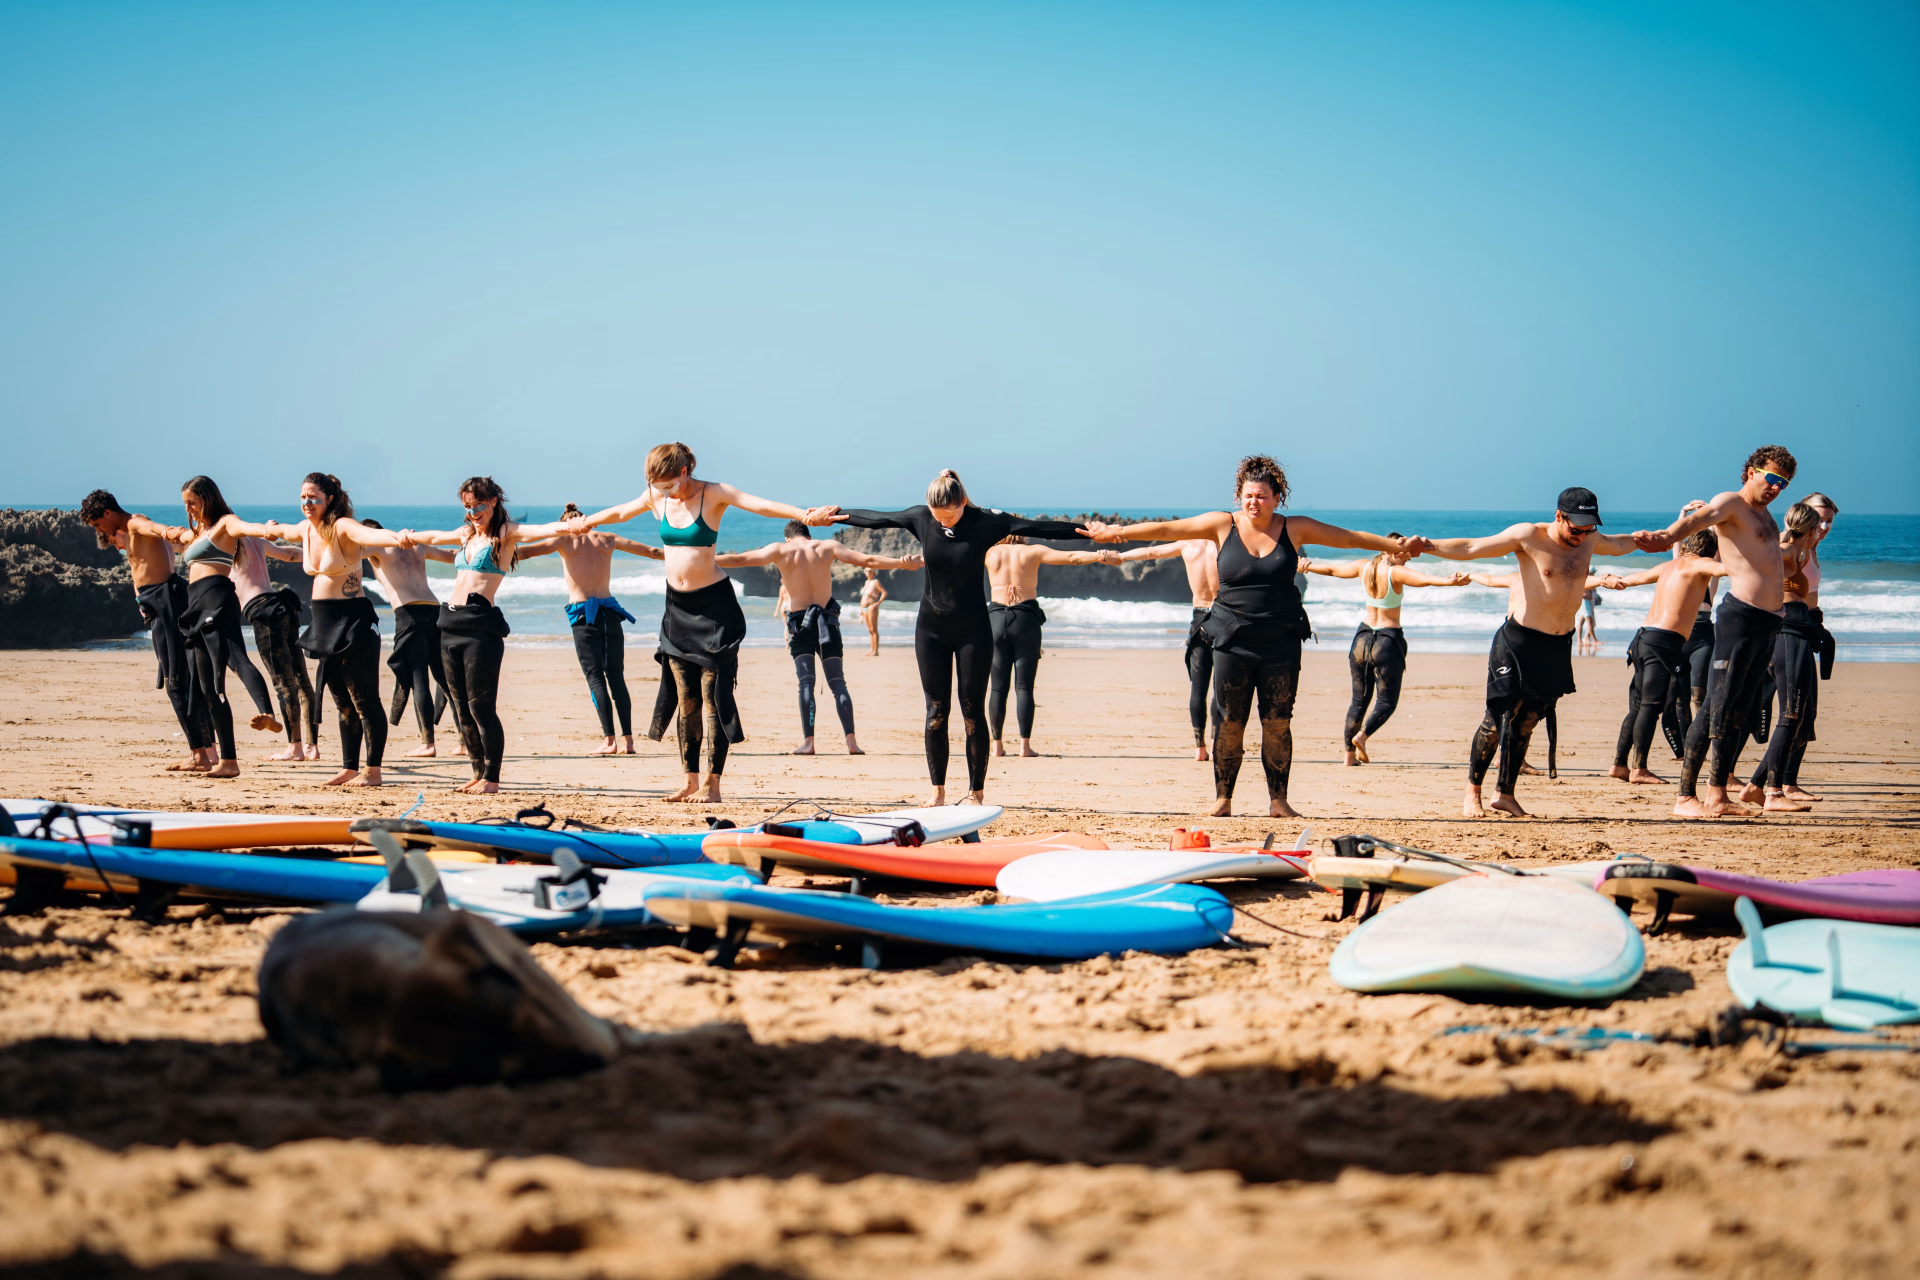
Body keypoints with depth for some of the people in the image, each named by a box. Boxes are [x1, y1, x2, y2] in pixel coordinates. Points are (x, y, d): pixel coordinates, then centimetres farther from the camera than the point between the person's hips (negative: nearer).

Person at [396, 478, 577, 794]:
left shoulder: (505, 533, -1)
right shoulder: (467, 534, 18)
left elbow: (538, 531, -20)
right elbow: (434, 537, 39)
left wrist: (568, 527, -39)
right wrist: (410, 536, 54)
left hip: (480, 625, -7)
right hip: (452, 624, 7)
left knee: (480, 705, -8)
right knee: (460, 707, 8)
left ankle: (491, 778, -1)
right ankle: (479, 773, 15)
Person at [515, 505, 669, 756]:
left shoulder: (564, 539, 3)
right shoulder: (607, 539, 13)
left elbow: (527, 551, -7)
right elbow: (651, 552, 21)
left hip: (583, 613, -3)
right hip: (609, 611, 3)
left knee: (595, 678, -3)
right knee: (616, 678, 7)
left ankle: (609, 740, -11)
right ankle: (627, 740, 4)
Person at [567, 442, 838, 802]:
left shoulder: (712, 494, -10)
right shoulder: (655, 498, 4)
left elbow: (761, 506, -22)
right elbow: (620, 513, 23)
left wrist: (804, 514, -37)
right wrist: (584, 522, 38)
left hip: (713, 603, -5)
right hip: (677, 605, 5)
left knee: (712, 693, -7)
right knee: (684, 696, 5)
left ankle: (712, 784, -6)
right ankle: (691, 781, 10)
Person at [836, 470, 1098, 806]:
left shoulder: (986, 522, -10)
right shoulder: (921, 519, -2)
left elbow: (1037, 528, -13)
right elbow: (875, 519, 12)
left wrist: (1085, 531, -21)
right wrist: (834, 516, 21)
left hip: (972, 630, -2)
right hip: (931, 629, 2)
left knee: (972, 712, -1)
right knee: (936, 711, 3)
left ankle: (976, 792, 6)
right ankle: (937, 790, 12)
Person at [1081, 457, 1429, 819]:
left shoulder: (1295, 529, 4)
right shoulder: (1223, 525, 2)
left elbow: (1350, 537, 11)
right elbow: (1168, 529, 5)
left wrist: (1396, 545, 10)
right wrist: (1117, 531, 5)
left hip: (1281, 642, 0)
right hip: (1233, 640, 0)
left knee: (1277, 722, -1)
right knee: (1229, 722, -1)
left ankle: (1278, 800, 7)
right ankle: (1222, 799, 8)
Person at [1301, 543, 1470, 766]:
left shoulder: (1363, 567, 2)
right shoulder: (1396, 573, -14)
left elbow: (1331, 569, 17)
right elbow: (1424, 579, -32)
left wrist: (1307, 566, 31)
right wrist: (1448, 581, -45)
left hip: (1362, 638, 6)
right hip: (1388, 642, -6)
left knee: (1359, 699, 15)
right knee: (1387, 702, 4)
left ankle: (1350, 753, 13)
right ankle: (1361, 735, -20)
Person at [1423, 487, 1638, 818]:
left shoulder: (1590, 540, 8)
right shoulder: (1529, 536, -10)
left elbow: (1618, 545, 34)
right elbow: (1470, 548, -14)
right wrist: (1427, 546, -24)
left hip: (1558, 646, 5)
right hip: (1519, 641, -5)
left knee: (1527, 722, 8)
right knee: (1499, 718, -6)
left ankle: (1505, 794, 16)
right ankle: (1472, 793, 5)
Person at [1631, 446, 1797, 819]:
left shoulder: (1764, 513, 21)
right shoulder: (1730, 502, -5)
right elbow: (1700, 519, -27)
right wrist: (1667, 536, -45)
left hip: (1769, 620, 9)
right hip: (1741, 616, -9)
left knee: (1741, 711, 8)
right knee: (1718, 706, -11)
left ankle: (1718, 794, 12)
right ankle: (1685, 797, -12)